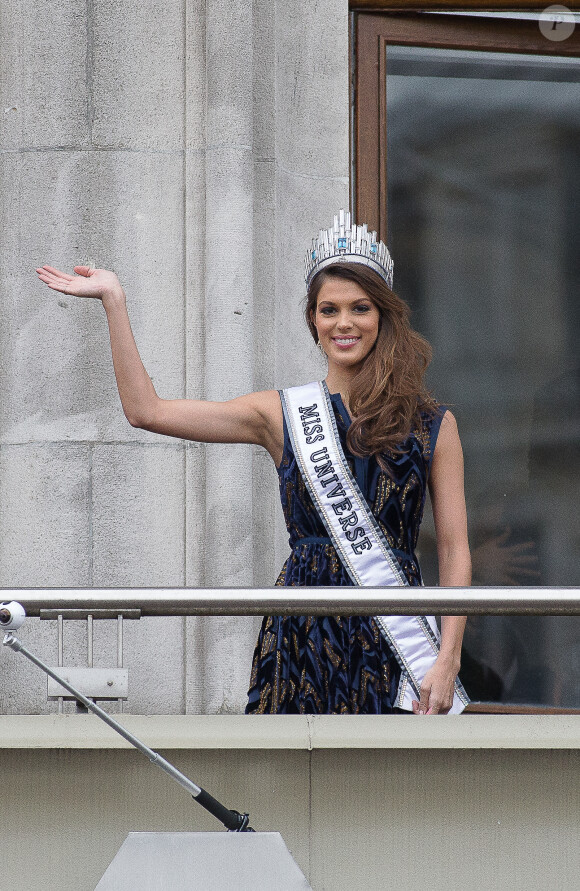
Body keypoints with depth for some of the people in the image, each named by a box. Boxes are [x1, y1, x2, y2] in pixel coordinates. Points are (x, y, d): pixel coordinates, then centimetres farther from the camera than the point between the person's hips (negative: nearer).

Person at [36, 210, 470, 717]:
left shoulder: (434, 425, 6)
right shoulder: (281, 416, 9)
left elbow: (455, 548, 4)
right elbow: (146, 410, 6)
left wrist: (447, 660, -7)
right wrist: (113, 301, 4)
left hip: (398, 642, -1)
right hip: (305, 637, 1)